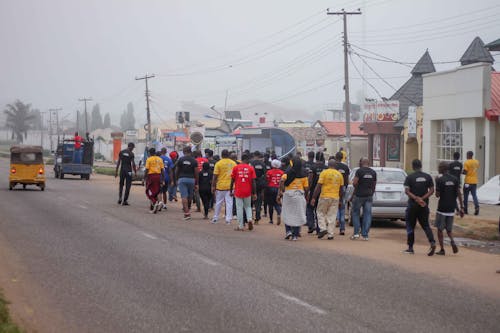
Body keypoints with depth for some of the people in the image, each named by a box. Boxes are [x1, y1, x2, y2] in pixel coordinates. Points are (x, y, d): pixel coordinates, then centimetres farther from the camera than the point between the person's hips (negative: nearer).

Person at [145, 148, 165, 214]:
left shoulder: (149, 159, -5)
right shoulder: (160, 159, 9)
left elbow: (146, 169, -8)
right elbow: (162, 170, 7)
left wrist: (144, 178, -1)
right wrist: (162, 179, 11)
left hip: (151, 176, -5)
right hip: (158, 176, 5)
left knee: (149, 192, 5)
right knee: (155, 192, 11)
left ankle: (155, 202, -18)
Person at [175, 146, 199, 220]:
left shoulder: (180, 160, 0)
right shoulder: (194, 161, 0)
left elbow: (177, 171, 5)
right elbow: (196, 173, -1)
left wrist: (177, 180, 20)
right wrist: (196, 183, 6)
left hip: (182, 179, -1)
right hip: (191, 179, 1)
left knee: (184, 196, -5)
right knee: (190, 196, 18)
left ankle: (186, 213, -14)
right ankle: (188, 209, 34)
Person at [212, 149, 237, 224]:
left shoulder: (218, 163, -6)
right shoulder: (234, 163, 2)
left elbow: (215, 176, -7)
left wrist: (213, 186, 0)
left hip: (220, 186, -1)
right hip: (230, 186, 1)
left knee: (218, 203, 10)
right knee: (229, 203, 3)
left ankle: (215, 218, 19)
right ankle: (228, 219, 0)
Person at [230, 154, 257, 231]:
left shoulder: (236, 168, -1)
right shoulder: (251, 168, -1)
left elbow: (232, 180, 2)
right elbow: (253, 182, -2)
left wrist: (231, 191, 12)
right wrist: (254, 193, 4)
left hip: (238, 192, -1)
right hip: (247, 192, 1)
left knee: (239, 208, 4)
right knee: (248, 207, 19)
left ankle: (241, 226, 5)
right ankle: (249, 219, -5)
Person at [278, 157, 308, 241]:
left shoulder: (288, 173, -4)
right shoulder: (303, 175, 1)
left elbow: (282, 181, -20)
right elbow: (306, 188, 1)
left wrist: (281, 191, -12)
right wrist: (306, 197, 13)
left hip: (288, 195, -1)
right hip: (300, 195, 1)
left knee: (287, 214, 14)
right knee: (297, 215, 5)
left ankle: (288, 231, 0)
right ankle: (295, 235, 3)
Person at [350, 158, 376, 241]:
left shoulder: (359, 171, -10)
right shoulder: (373, 172, 6)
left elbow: (354, 183, -15)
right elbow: (374, 185, 12)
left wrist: (356, 187, 6)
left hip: (359, 195, -4)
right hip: (369, 196, 4)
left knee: (355, 213, 9)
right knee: (367, 214, 5)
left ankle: (356, 233, 1)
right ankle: (365, 235, 3)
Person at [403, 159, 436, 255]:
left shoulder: (409, 177, -6)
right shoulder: (428, 177, 4)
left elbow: (407, 191, -16)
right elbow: (431, 190, -3)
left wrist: (416, 198, -21)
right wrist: (422, 198, -10)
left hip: (413, 204, -3)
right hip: (424, 205, 3)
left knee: (410, 226, 9)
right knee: (425, 225, 10)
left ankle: (410, 248, 11)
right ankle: (432, 243, -12)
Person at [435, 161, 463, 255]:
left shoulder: (440, 180, -11)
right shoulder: (455, 179, 3)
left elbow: (437, 195, -8)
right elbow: (459, 193, -1)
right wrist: (461, 207, 1)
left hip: (442, 208, -5)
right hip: (451, 209, 5)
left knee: (440, 229, 7)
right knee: (449, 229, 16)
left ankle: (442, 249, 7)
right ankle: (452, 241, -11)